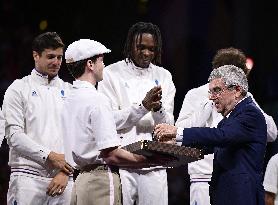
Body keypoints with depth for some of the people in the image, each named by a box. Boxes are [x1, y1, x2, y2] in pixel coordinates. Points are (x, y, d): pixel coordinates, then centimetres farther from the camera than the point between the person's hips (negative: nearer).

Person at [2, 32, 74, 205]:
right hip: (28, 176, -3)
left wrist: (65, 172, -4)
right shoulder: (19, 89, 6)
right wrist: (49, 156, -12)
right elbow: (14, 135, -4)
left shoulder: (69, 92, 15)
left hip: (63, 179, 3)